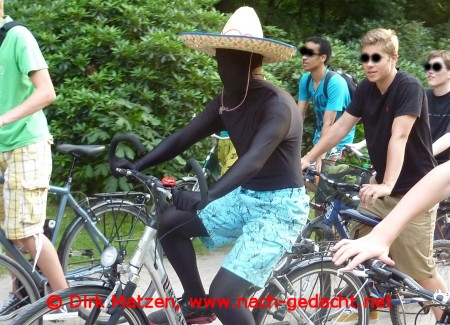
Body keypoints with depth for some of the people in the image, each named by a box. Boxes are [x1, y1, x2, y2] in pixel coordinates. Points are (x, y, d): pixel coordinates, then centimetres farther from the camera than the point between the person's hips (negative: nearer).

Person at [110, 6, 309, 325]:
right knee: (169, 222, 3)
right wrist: (136, 165, -13)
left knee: (223, 297, -18)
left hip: (280, 206, -8)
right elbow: (183, 137, 1)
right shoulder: (225, 102, 2)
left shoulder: (277, 105, -22)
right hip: (246, 197, 8)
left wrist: (205, 197, -49)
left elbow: (254, 160, -36)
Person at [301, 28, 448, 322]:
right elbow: (341, 126, 6)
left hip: (413, 190, -7)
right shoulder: (366, 89, 3)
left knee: (420, 271, -5)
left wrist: (387, 184, -42)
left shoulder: (409, 87, -18)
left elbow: (399, 137, -31)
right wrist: (308, 158, 1)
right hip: (380, 187, 7)